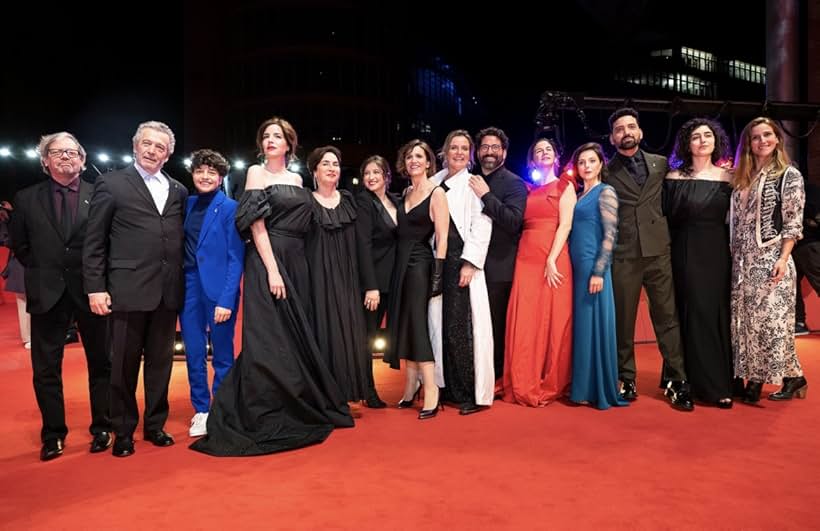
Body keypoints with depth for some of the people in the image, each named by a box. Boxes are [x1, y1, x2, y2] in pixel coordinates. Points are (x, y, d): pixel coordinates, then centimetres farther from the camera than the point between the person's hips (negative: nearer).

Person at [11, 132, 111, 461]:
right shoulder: (27, 198, 5)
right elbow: (19, 244, 14)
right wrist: (41, 272, 8)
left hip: (90, 292, -1)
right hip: (47, 294, 2)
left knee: (100, 363, 7)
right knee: (46, 369, 7)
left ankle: (101, 429, 21)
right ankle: (53, 435, 21)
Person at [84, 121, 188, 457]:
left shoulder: (178, 190, 12)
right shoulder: (111, 184, 1)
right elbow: (94, 241, -2)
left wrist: (184, 282, 5)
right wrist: (95, 288, -7)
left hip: (168, 291, 4)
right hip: (128, 290, -3)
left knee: (161, 362, 12)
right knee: (124, 364, 7)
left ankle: (155, 425, 27)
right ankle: (123, 432, 22)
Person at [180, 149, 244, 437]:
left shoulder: (230, 208, -5)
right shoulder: (187, 205, 9)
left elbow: (236, 258, -9)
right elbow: (180, 248, 13)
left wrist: (227, 299, -16)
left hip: (219, 289, -4)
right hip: (189, 287, 5)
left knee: (222, 354, 6)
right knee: (194, 353, 9)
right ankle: (201, 410, 23)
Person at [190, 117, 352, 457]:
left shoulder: (296, 179, 17)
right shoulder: (256, 172, 0)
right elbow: (256, 225, -9)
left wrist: (292, 267, 8)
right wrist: (272, 269, -18)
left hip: (296, 263, 6)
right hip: (267, 262, -6)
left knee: (296, 337, 9)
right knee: (268, 339, -6)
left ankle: (297, 411, 21)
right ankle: (264, 418, 2)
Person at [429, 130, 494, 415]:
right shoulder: (435, 182, 15)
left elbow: (482, 224, -7)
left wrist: (469, 262, -16)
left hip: (462, 261, -5)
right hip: (437, 260, 5)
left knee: (463, 326, -7)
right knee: (441, 324, 6)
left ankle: (474, 393, 2)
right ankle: (448, 388, 17)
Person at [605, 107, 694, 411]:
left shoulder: (661, 164, 13)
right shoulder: (606, 172, 6)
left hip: (658, 251, 2)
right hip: (623, 255, -1)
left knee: (667, 316, 1)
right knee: (623, 320, 4)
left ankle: (677, 382, 8)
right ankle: (626, 381, 16)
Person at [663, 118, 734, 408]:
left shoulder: (727, 178, 5)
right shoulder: (675, 178, 1)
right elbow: (666, 218, 1)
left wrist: (732, 253, 0)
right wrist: (675, 251, -6)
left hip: (718, 253, 2)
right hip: (686, 254, -1)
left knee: (718, 313, 4)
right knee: (694, 315, 1)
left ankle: (722, 383, 14)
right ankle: (703, 383, 9)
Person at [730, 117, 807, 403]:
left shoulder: (789, 175, -2)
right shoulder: (743, 177, 14)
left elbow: (793, 224, -8)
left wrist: (783, 259, -16)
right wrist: (735, 256, 8)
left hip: (771, 259, -6)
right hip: (743, 261, 6)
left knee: (772, 319, -4)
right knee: (746, 320, 6)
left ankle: (793, 377, 11)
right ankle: (754, 378, 14)